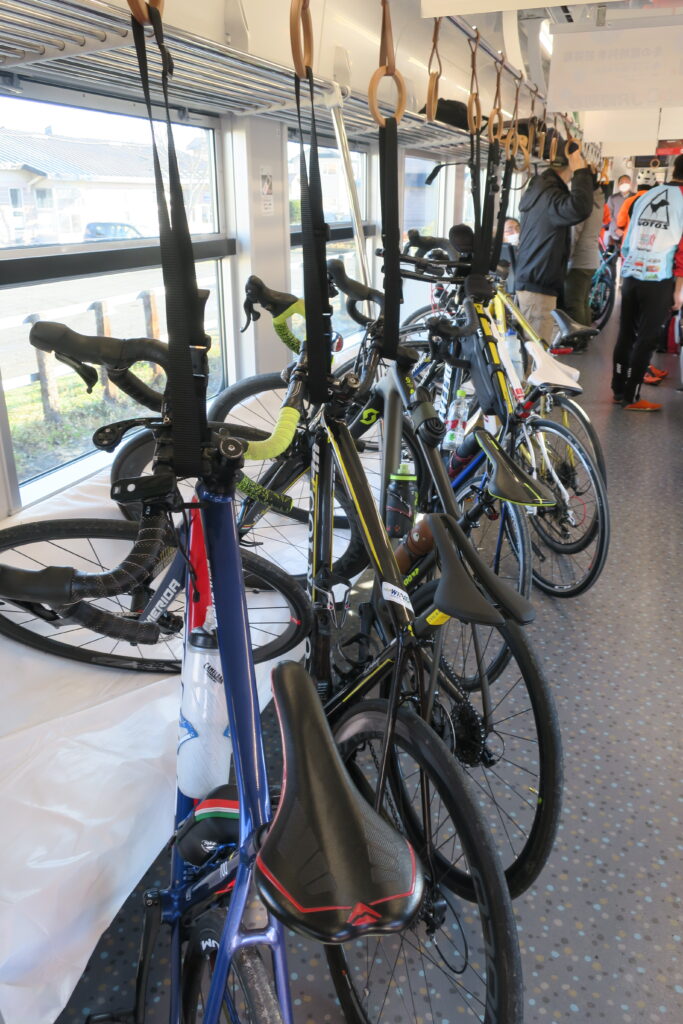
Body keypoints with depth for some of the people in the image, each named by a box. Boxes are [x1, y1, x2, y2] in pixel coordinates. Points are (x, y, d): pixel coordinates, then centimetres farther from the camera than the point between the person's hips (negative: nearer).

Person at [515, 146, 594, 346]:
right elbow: (579, 208, -39)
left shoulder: (539, 188, 14)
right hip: (538, 285, -11)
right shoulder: (548, 193, -19)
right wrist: (581, 171, -26)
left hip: (530, 280, 11)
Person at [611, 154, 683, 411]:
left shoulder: (645, 196, 11)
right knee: (647, 340, 0)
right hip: (660, 281, -5)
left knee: (626, 335, 13)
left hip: (631, 276, 5)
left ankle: (618, 390, 20)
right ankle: (631, 397, 3)